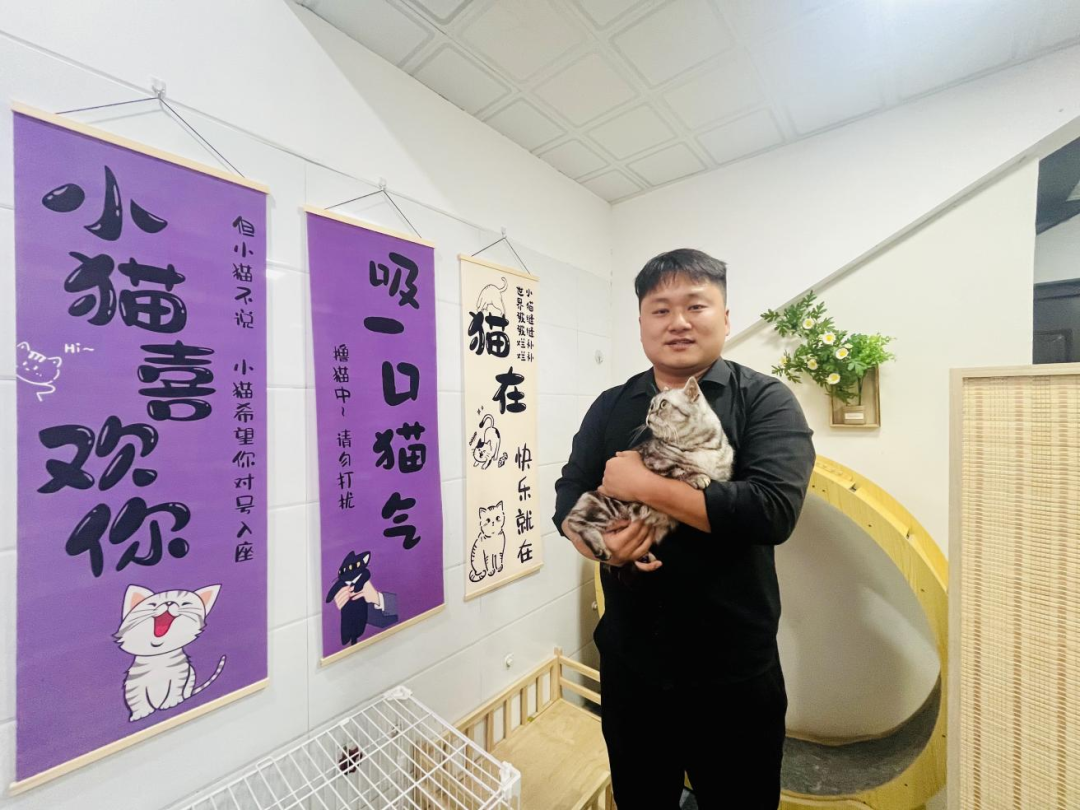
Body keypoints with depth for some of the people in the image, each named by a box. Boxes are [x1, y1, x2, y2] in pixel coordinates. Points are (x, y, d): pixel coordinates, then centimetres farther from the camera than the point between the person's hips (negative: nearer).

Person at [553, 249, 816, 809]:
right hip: (628, 665, 4)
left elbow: (774, 509, -24)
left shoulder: (765, 399, -10)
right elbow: (567, 499, 0)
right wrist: (599, 543, -20)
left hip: (733, 675, -3)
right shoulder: (610, 407, 1)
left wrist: (644, 485, -22)